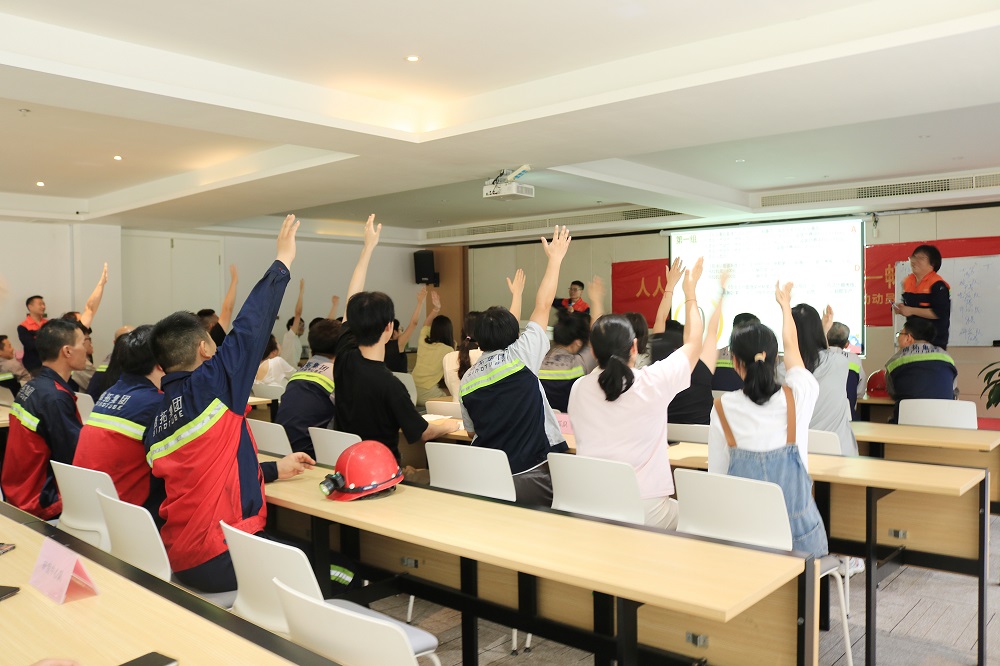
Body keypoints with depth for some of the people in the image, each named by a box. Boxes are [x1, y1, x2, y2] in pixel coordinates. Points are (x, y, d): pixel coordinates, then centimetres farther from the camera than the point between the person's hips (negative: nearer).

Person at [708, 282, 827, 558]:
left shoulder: (723, 408, -10)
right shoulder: (797, 397, -8)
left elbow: (717, 471, -3)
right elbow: (791, 346, 12)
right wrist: (785, 304, 29)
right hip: (794, 524, 0)